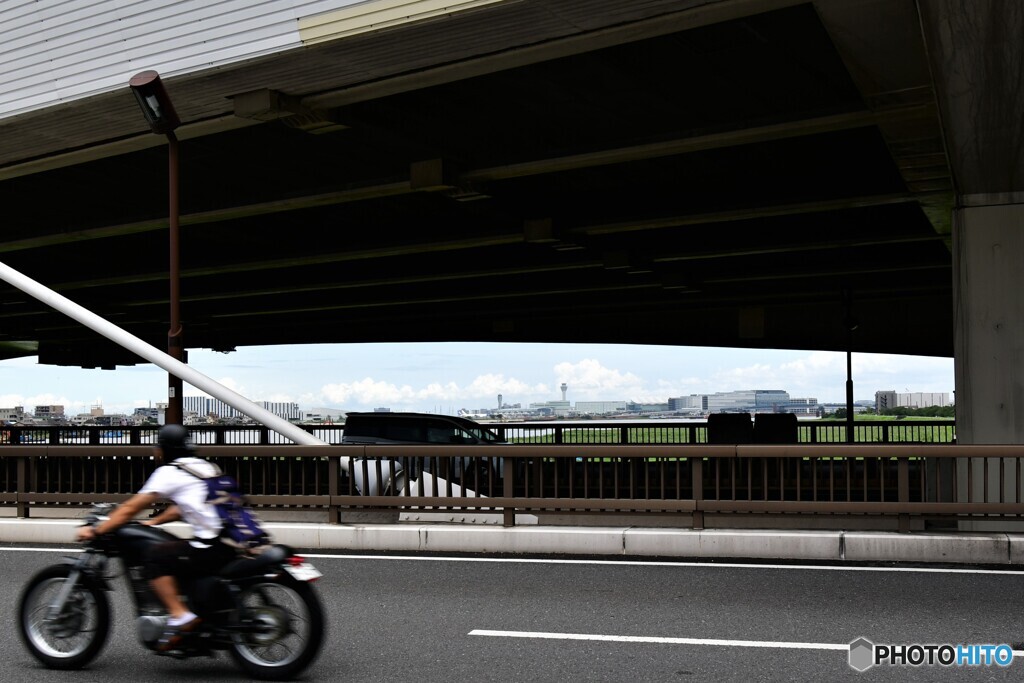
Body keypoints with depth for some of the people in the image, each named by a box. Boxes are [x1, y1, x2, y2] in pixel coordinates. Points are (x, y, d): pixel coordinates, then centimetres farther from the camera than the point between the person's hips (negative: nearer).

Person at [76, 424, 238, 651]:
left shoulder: (169, 472, -1)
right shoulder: (205, 467, 21)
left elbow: (131, 508, 3)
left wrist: (96, 530, 12)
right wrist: (152, 522, 37)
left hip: (212, 548, -9)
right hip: (234, 545, 9)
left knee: (155, 557, -2)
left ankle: (180, 616, -11)